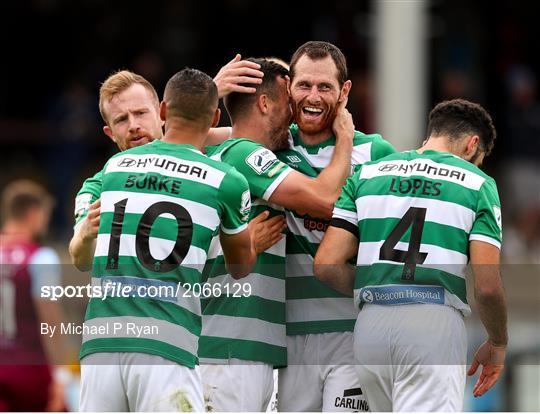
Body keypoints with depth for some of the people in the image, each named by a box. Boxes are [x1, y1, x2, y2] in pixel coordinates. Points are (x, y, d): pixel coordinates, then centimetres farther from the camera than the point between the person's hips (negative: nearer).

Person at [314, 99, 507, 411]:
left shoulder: (368, 174, 15)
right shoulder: (477, 183, 5)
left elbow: (326, 265, 6)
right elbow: (488, 287, -4)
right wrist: (498, 344, 13)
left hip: (371, 325, 5)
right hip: (434, 324, -5)